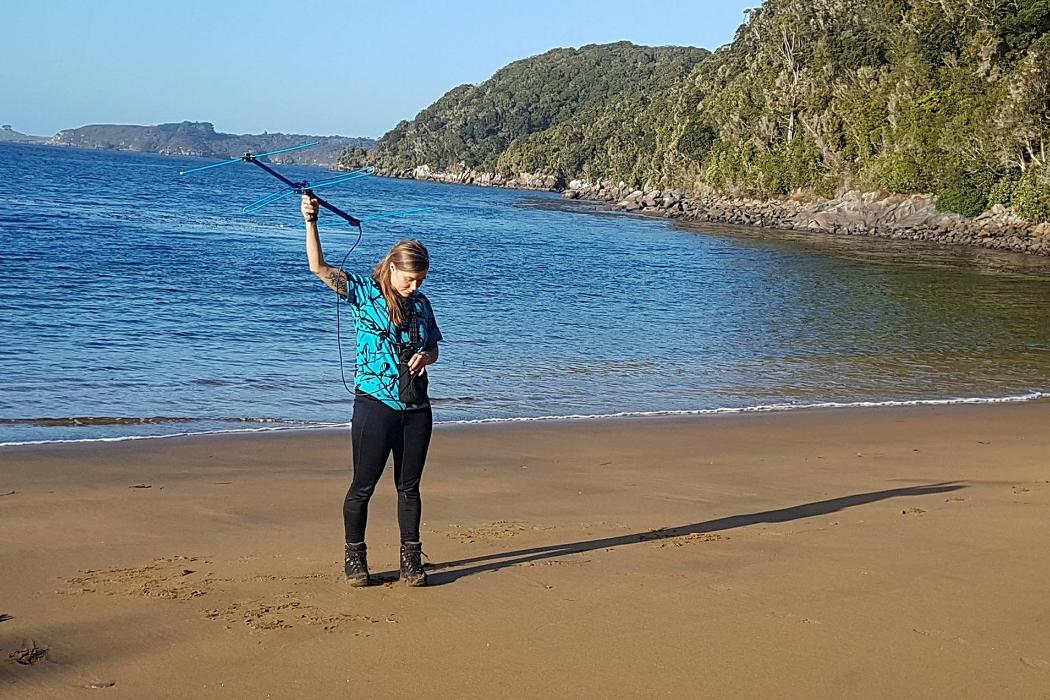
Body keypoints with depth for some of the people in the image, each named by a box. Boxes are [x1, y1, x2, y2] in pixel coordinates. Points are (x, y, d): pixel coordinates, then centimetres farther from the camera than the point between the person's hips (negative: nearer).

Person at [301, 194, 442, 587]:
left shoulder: (421, 304, 9)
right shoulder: (363, 293, -4)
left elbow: (432, 348, 19)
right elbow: (318, 267, -13)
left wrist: (425, 356, -5)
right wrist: (310, 222, -24)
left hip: (416, 407, 4)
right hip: (375, 404, -4)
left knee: (409, 487, 11)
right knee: (363, 486, 4)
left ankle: (411, 559, 21)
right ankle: (355, 558, 18)